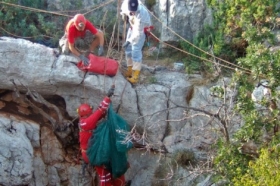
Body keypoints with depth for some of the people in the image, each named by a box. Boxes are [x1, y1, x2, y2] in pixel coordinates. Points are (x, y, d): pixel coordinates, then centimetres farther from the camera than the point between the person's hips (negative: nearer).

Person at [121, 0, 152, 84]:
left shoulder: (141, 14, -41)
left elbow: (138, 31, -37)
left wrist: (129, 41, -39)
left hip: (141, 29, -7)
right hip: (132, 26, 7)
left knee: (136, 51, -13)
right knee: (128, 48, 11)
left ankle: (135, 75, -7)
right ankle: (130, 70, 25)